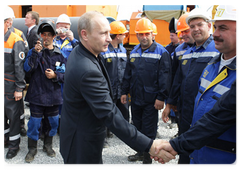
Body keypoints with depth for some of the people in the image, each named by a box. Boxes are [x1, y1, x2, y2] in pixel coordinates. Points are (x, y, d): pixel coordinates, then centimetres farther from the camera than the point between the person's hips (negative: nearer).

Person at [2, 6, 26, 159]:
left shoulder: (16, 41, -14)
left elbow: (20, 67, -15)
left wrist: (19, 88, -15)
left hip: (11, 89, -6)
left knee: (13, 116, 7)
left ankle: (14, 144, 23)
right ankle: (4, 139, 38)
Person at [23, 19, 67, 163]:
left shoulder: (59, 54, 3)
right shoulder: (34, 51, 0)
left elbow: (66, 74, 2)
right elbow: (28, 68, -15)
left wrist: (55, 75, -16)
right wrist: (35, 53, -23)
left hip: (53, 95, 2)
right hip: (37, 94, -2)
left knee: (52, 121, 13)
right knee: (34, 122, 3)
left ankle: (48, 145, 35)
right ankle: (32, 148, 23)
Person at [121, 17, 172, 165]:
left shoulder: (161, 52, -9)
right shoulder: (134, 52, 10)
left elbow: (165, 76, -13)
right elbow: (128, 74, 16)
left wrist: (161, 97, -16)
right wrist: (125, 92, 14)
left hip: (151, 100, -6)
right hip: (135, 98, 6)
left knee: (149, 130, 4)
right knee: (137, 126, 18)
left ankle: (147, 158, 21)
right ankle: (140, 152, 36)